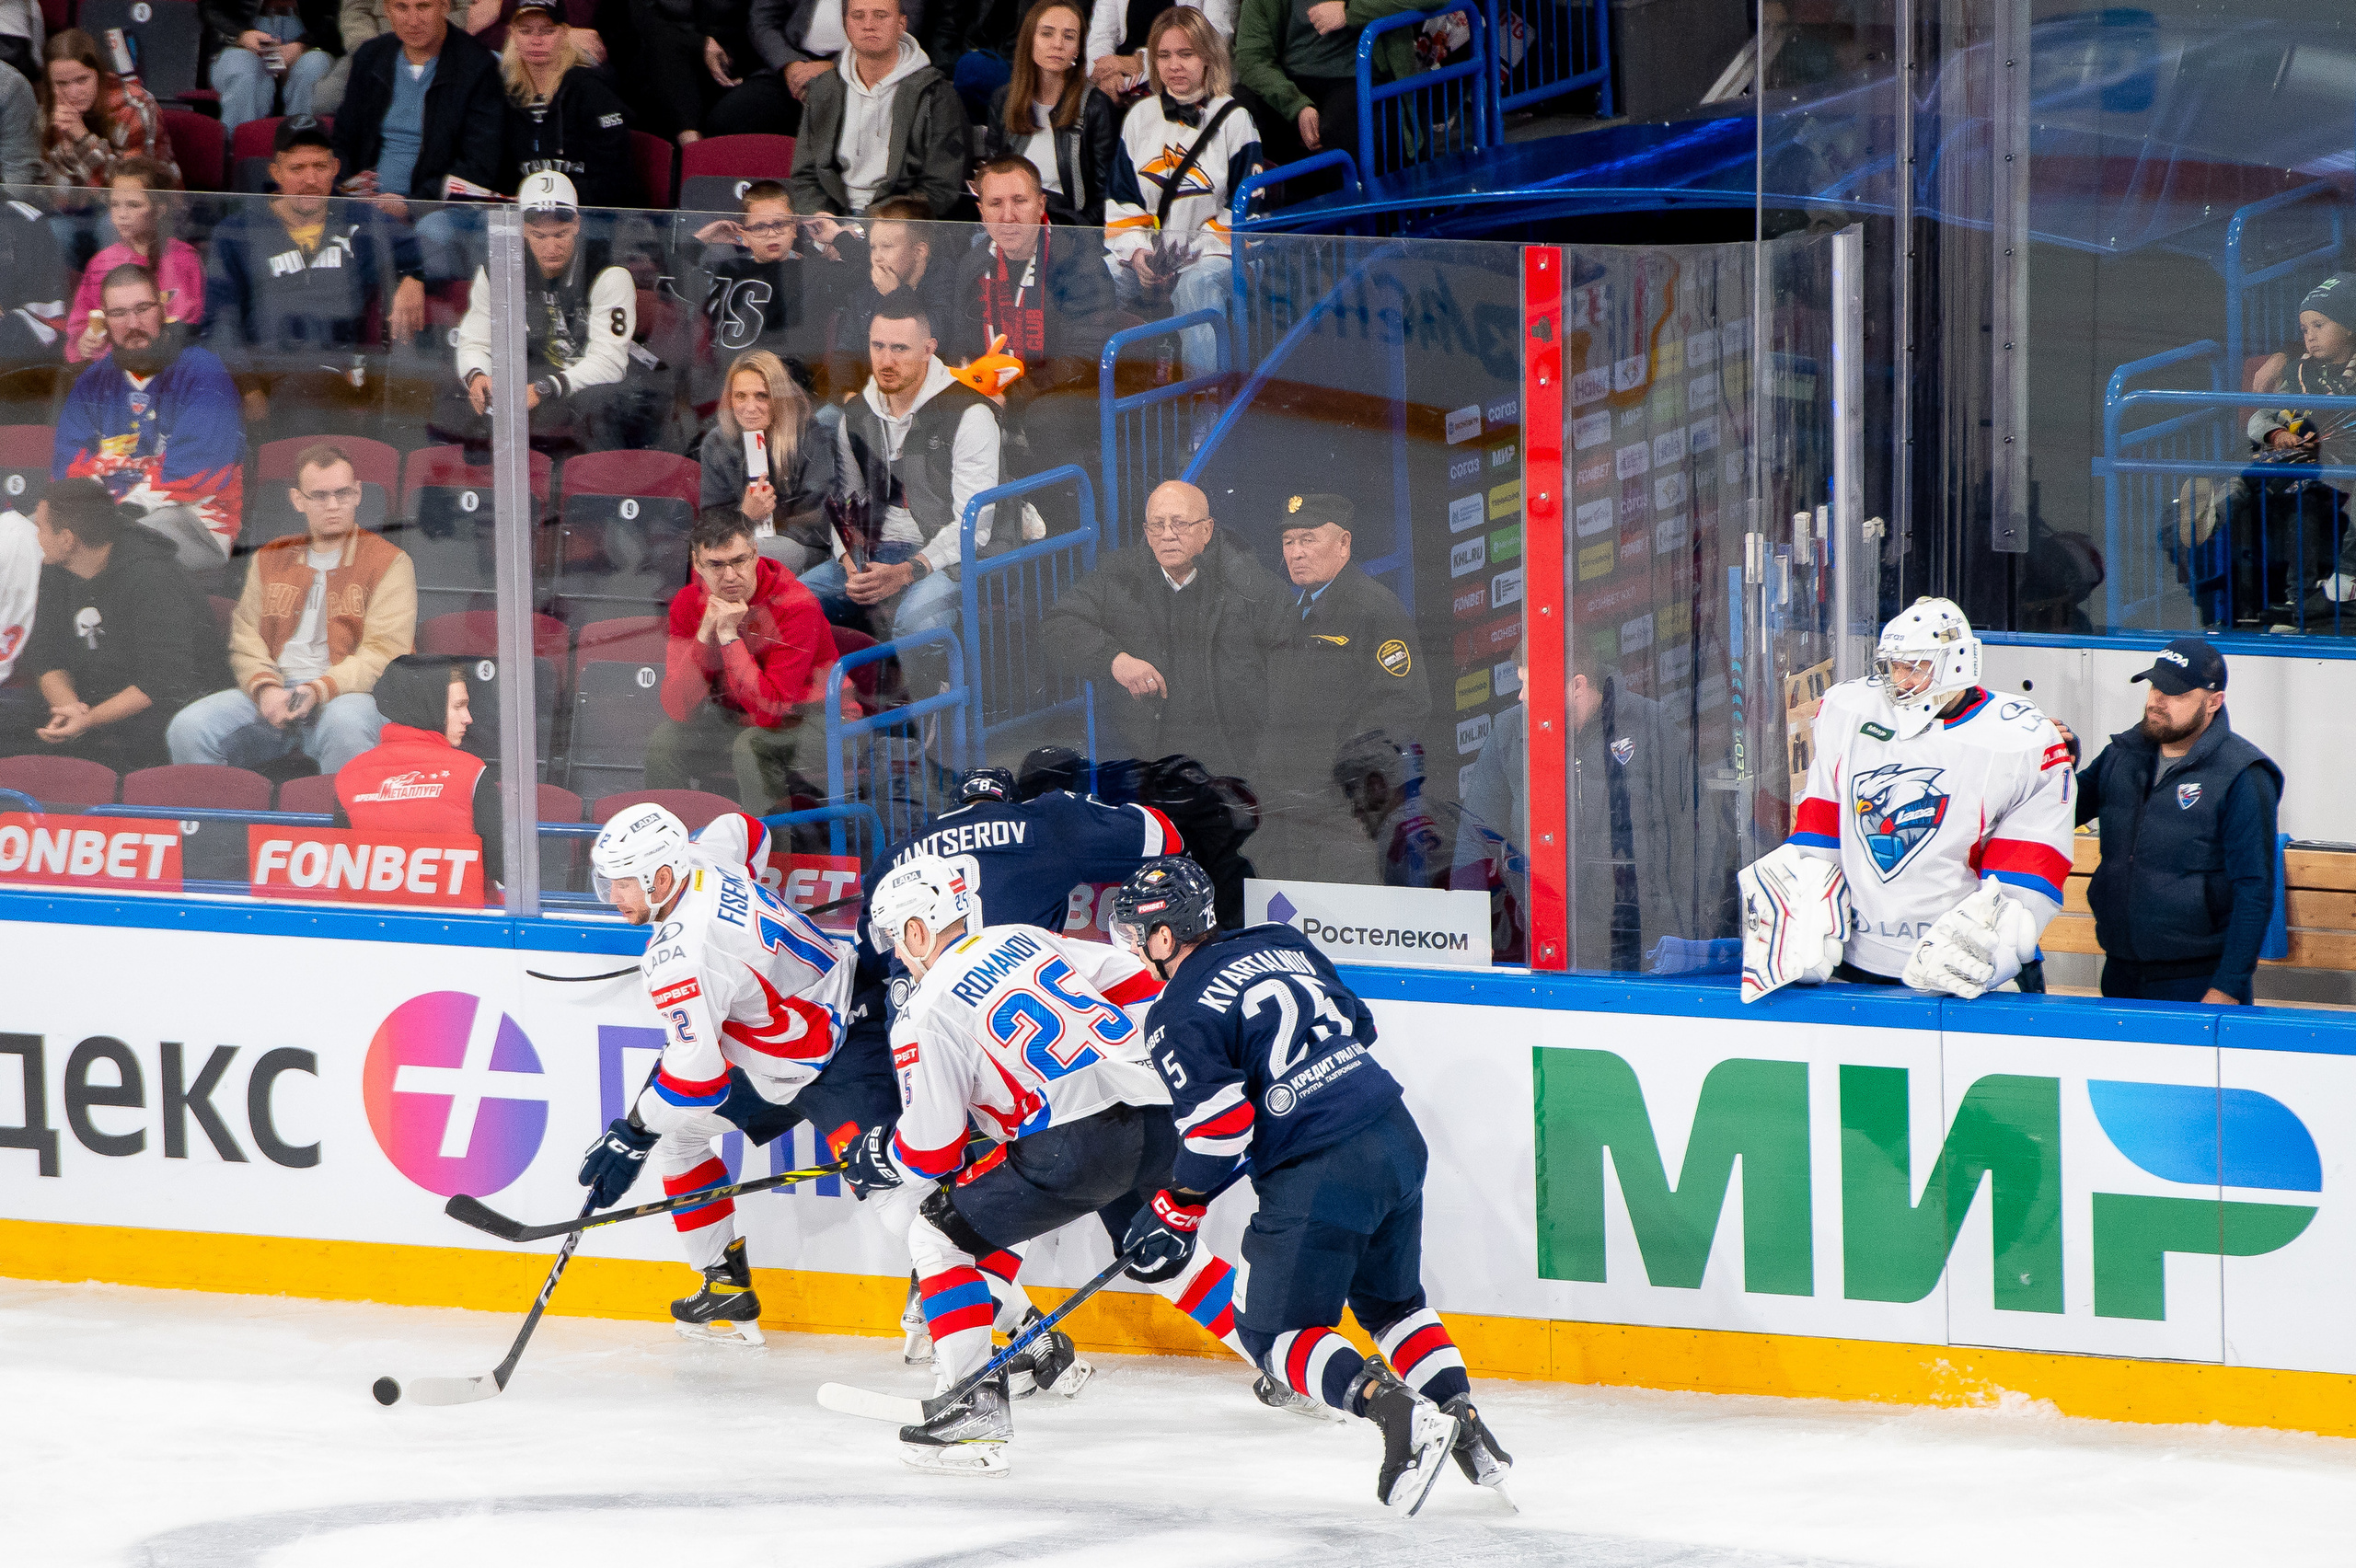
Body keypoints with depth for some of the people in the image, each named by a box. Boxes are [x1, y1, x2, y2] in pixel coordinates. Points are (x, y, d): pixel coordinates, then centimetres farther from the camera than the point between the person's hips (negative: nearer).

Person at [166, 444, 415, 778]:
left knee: (345, 726, -41)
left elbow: (385, 653, -4)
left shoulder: (390, 562, 6)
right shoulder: (270, 560, 21)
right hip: (269, 696, 4)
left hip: (346, 693, -4)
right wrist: (265, 688, -8)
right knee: (188, 728, -22)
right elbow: (246, 640, 15)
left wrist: (319, 690, -18)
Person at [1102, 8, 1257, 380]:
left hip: (1209, 254, -4)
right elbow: (1121, 197, 15)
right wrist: (1136, 251, -3)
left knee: (1196, 287, -40)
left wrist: (1202, 249, -11)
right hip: (1145, 256, 4)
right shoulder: (1140, 117, 15)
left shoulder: (1234, 119, 2)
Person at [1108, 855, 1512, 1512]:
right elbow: (1358, 1026, 23)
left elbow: (1219, 1125, -14)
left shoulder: (1179, 1014, -7)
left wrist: (1176, 1212, -2)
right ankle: (1465, 1423, 11)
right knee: (1391, 1303, 26)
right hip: (1398, 1137, 8)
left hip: (1319, 1176, -8)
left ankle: (1400, 1414, -16)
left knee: (1276, 1330, 4)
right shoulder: (1282, 944, 15)